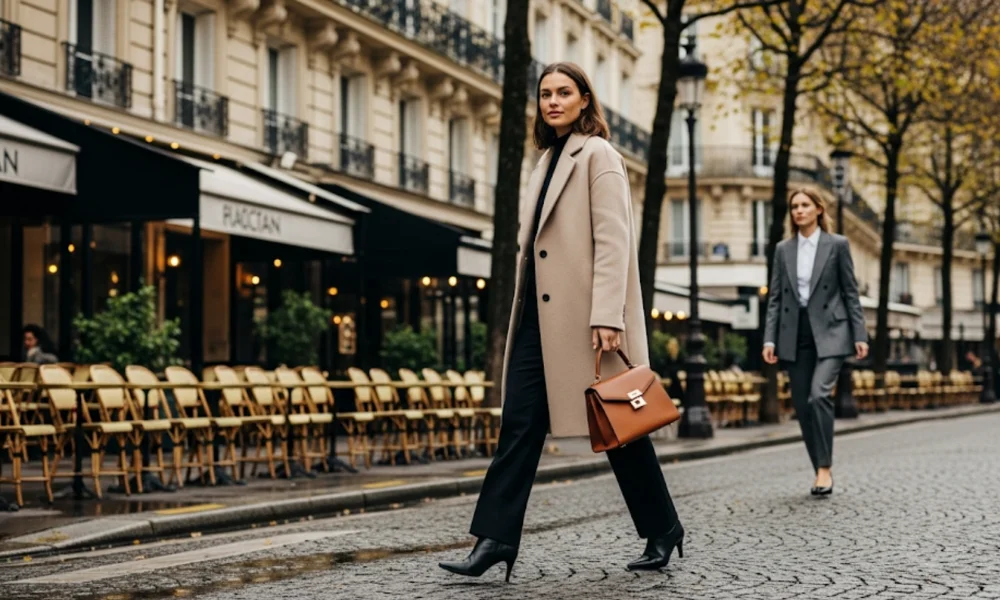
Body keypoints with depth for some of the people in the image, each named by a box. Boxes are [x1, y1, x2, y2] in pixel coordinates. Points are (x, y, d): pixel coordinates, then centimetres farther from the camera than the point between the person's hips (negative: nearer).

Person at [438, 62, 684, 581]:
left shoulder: (598, 155, -5)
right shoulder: (549, 159, 19)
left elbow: (613, 240, -14)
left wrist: (607, 316, -22)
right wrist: (522, 309, 17)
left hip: (583, 311, -7)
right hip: (539, 313, 7)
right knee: (520, 422, 0)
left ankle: (662, 530, 18)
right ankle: (496, 538, -2)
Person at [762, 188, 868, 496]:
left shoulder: (837, 244, 2)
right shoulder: (783, 249, 10)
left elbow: (851, 292, 2)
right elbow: (775, 297, 9)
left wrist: (859, 335, -4)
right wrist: (770, 338, 0)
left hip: (829, 331, -4)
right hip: (795, 334, 4)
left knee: (819, 395, -21)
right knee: (802, 405, 3)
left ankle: (825, 468, -15)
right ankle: (821, 470, 13)